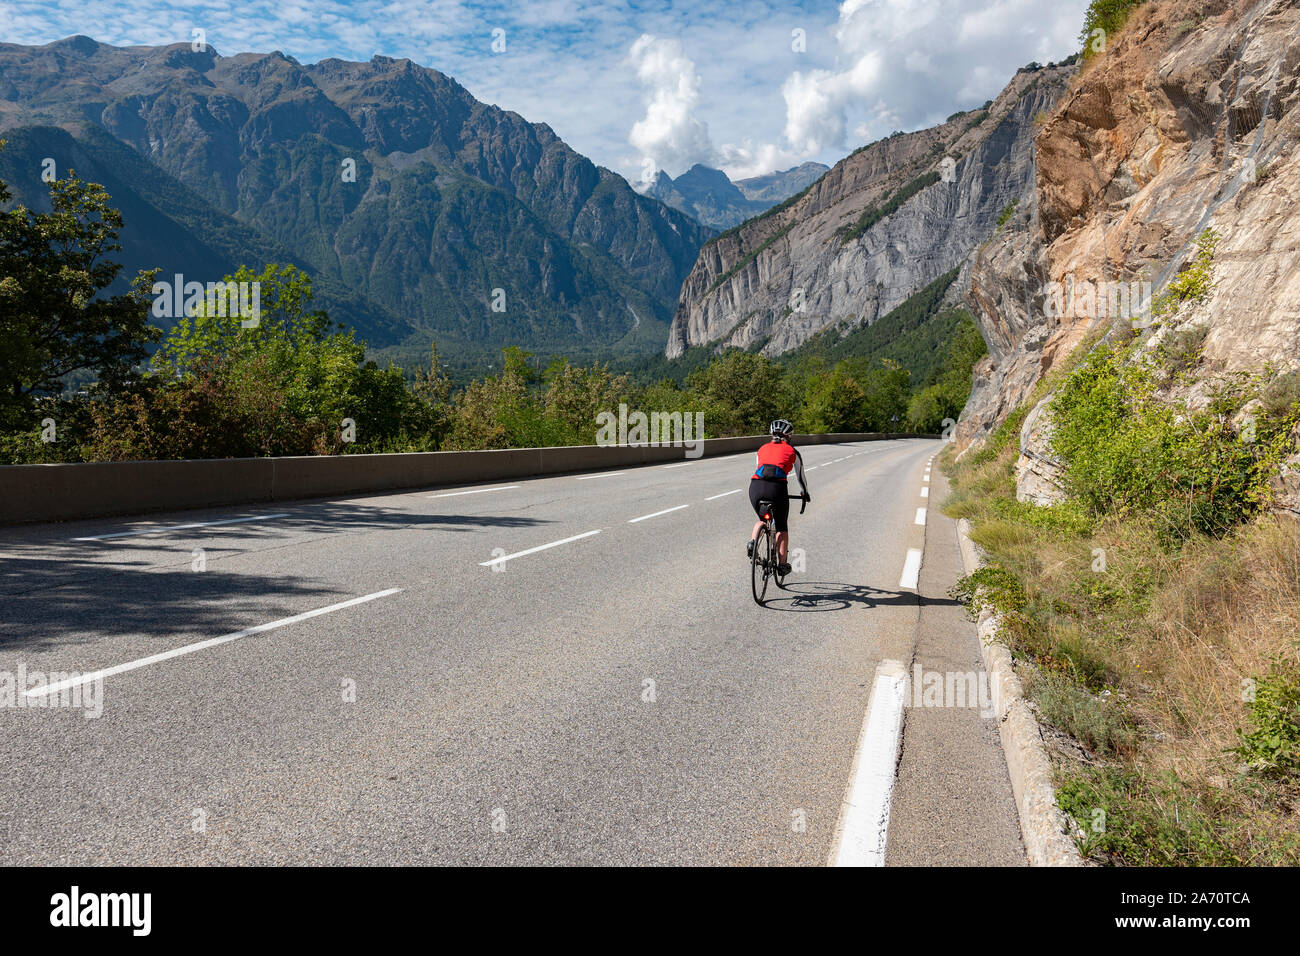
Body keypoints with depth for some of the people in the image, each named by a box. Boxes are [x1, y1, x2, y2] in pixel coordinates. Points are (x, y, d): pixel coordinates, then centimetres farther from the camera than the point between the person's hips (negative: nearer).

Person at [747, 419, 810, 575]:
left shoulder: (762, 448, 24)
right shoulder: (792, 451, 17)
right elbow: (800, 475, 26)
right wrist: (805, 493, 43)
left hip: (756, 486, 3)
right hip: (777, 488, -2)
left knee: (762, 519, 30)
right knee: (782, 527, 19)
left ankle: (752, 543, 4)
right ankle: (782, 564, 19)